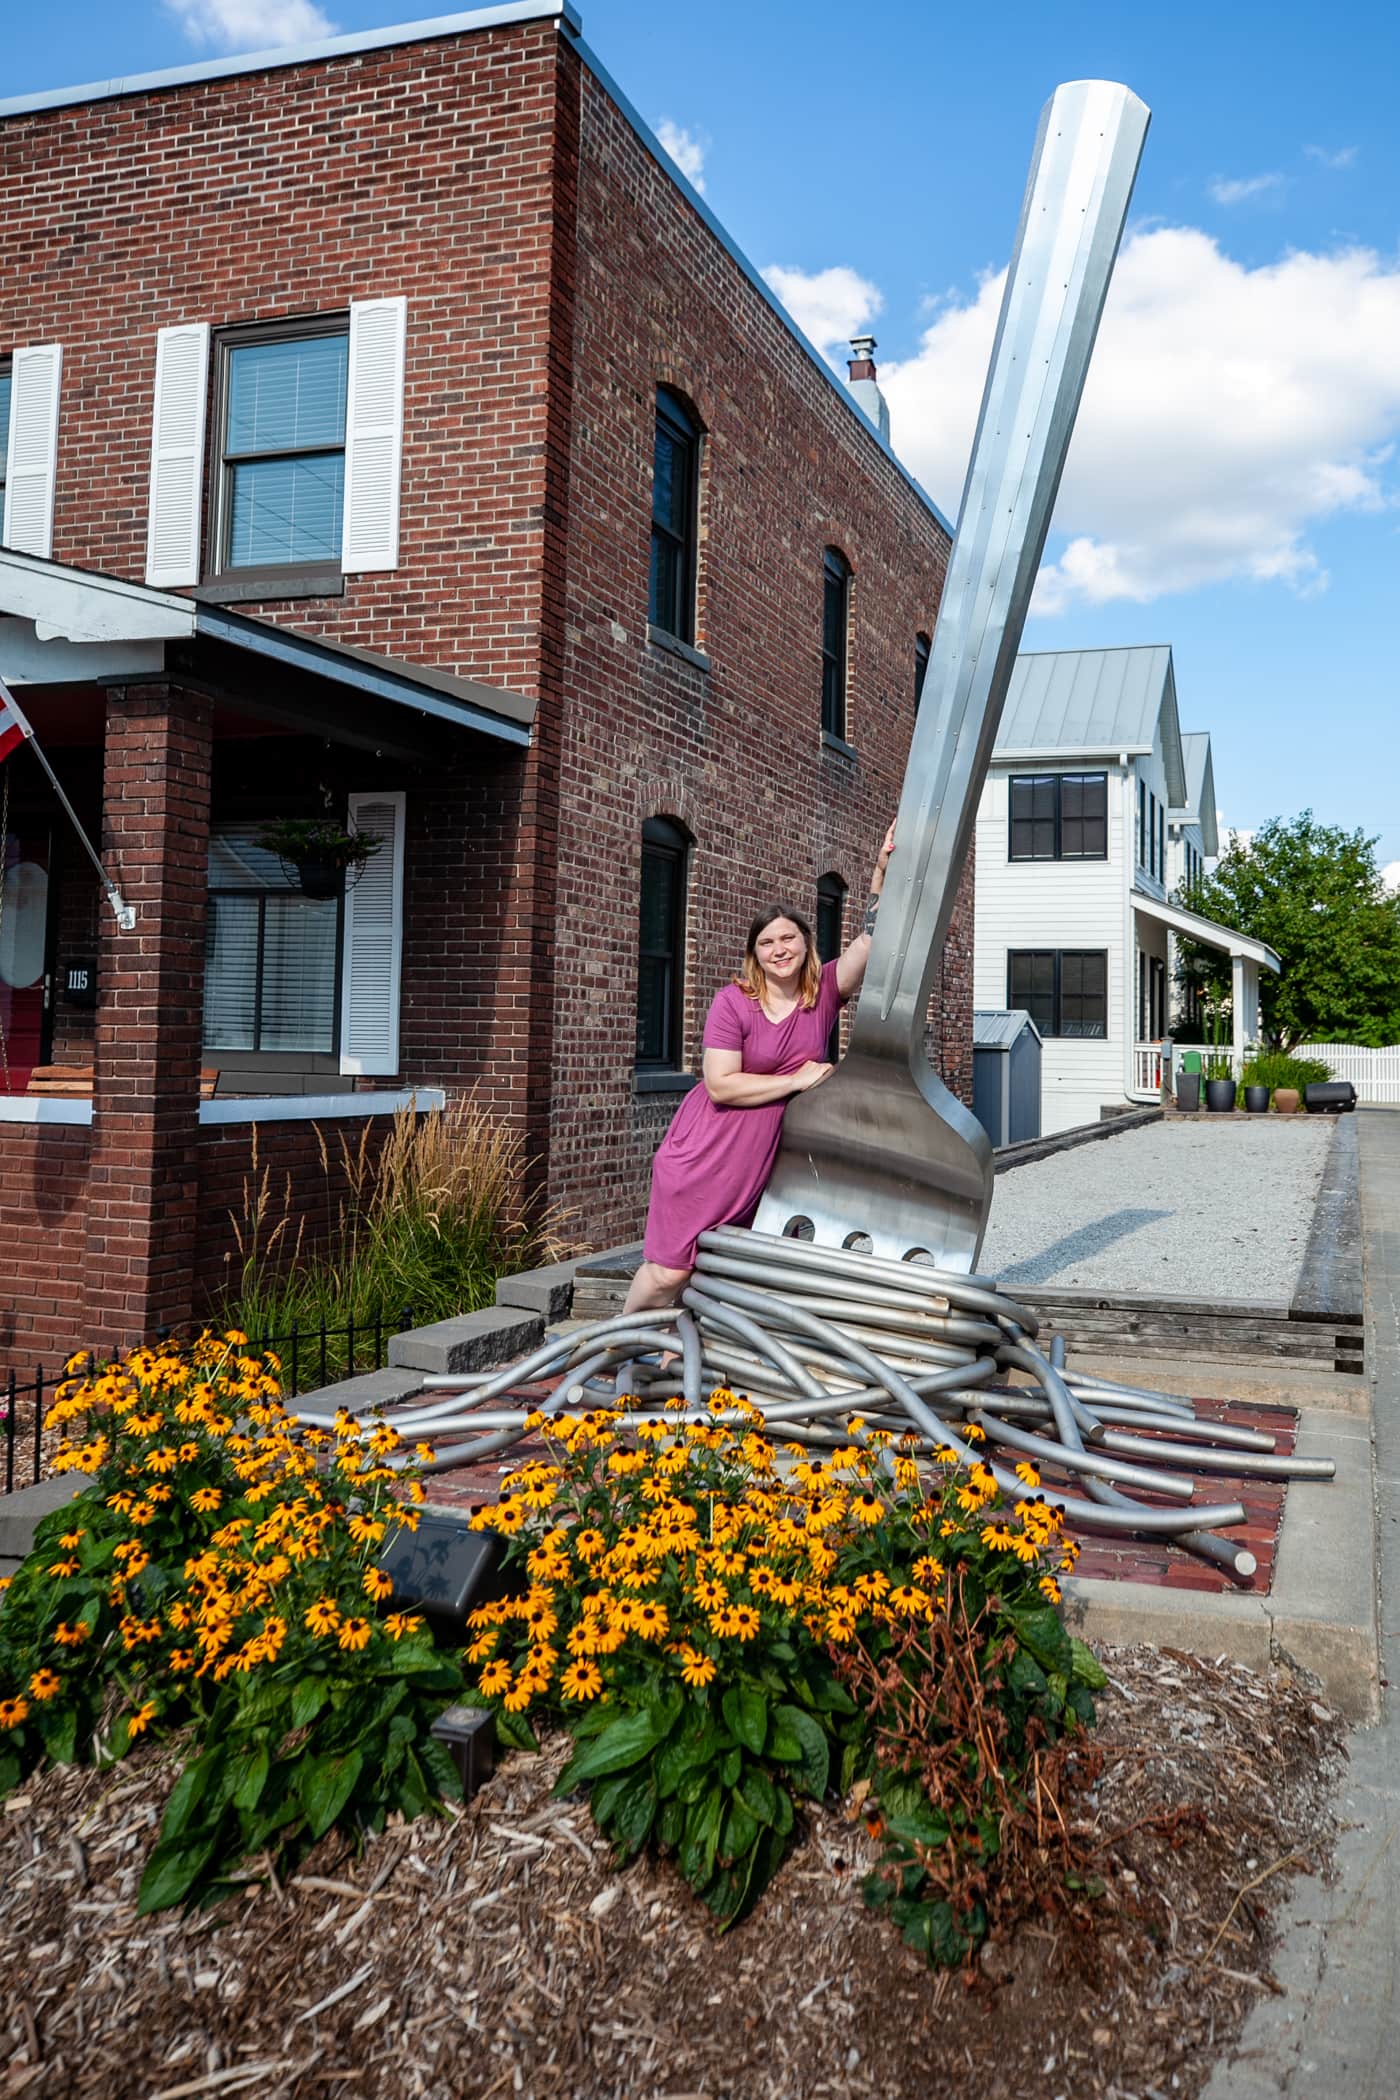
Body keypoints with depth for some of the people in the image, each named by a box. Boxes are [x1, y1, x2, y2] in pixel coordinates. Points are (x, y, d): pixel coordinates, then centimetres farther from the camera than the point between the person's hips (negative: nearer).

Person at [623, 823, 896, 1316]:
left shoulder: (825, 992, 1)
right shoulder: (734, 1002, -11)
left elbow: (870, 939, -13)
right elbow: (720, 1085, -18)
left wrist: (883, 870, -23)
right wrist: (797, 1079, -15)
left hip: (764, 1159, 4)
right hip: (706, 1155, -4)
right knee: (670, 1270, -3)